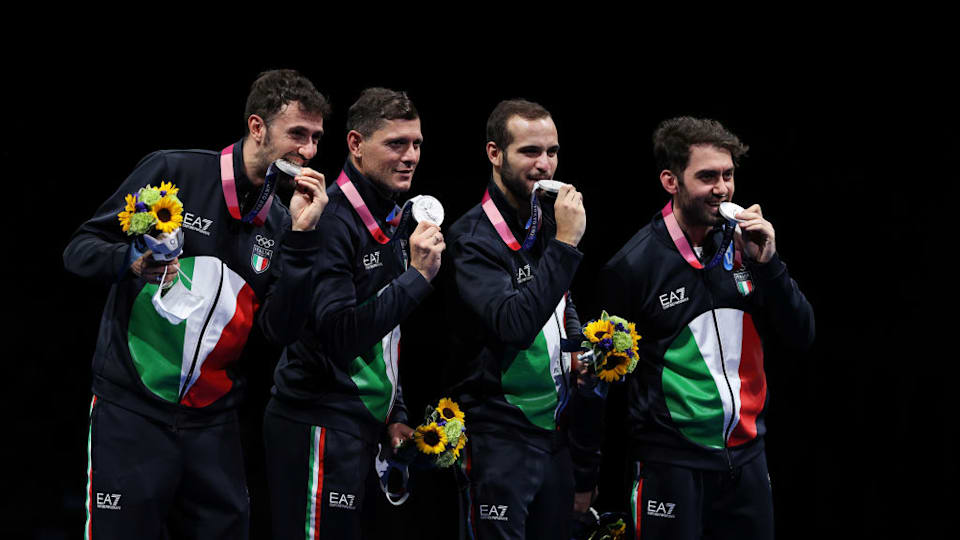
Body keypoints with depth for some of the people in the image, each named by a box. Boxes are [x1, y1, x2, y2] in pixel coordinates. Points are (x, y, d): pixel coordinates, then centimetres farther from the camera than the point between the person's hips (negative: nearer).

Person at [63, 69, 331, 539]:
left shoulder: (277, 223, 8)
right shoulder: (174, 173, -6)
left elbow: (280, 331, 0)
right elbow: (80, 249, -4)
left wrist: (300, 236, -9)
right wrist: (132, 261, -25)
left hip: (212, 420, 5)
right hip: (133, 410, -5)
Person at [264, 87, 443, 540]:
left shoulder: (389, 223, 14)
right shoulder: (333, 222, -16)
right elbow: (339, 335, -24)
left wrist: (394, 414, 17)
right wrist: (416, 276, -25)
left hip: (363, 422, 9)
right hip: (321, 422, -9)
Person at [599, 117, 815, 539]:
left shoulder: (743, 245, 3)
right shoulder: (634, 265, -9)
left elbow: (801, 336, 2)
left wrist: (766, 263, -12)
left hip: (745, 453, 5)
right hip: (673, 461, -4)